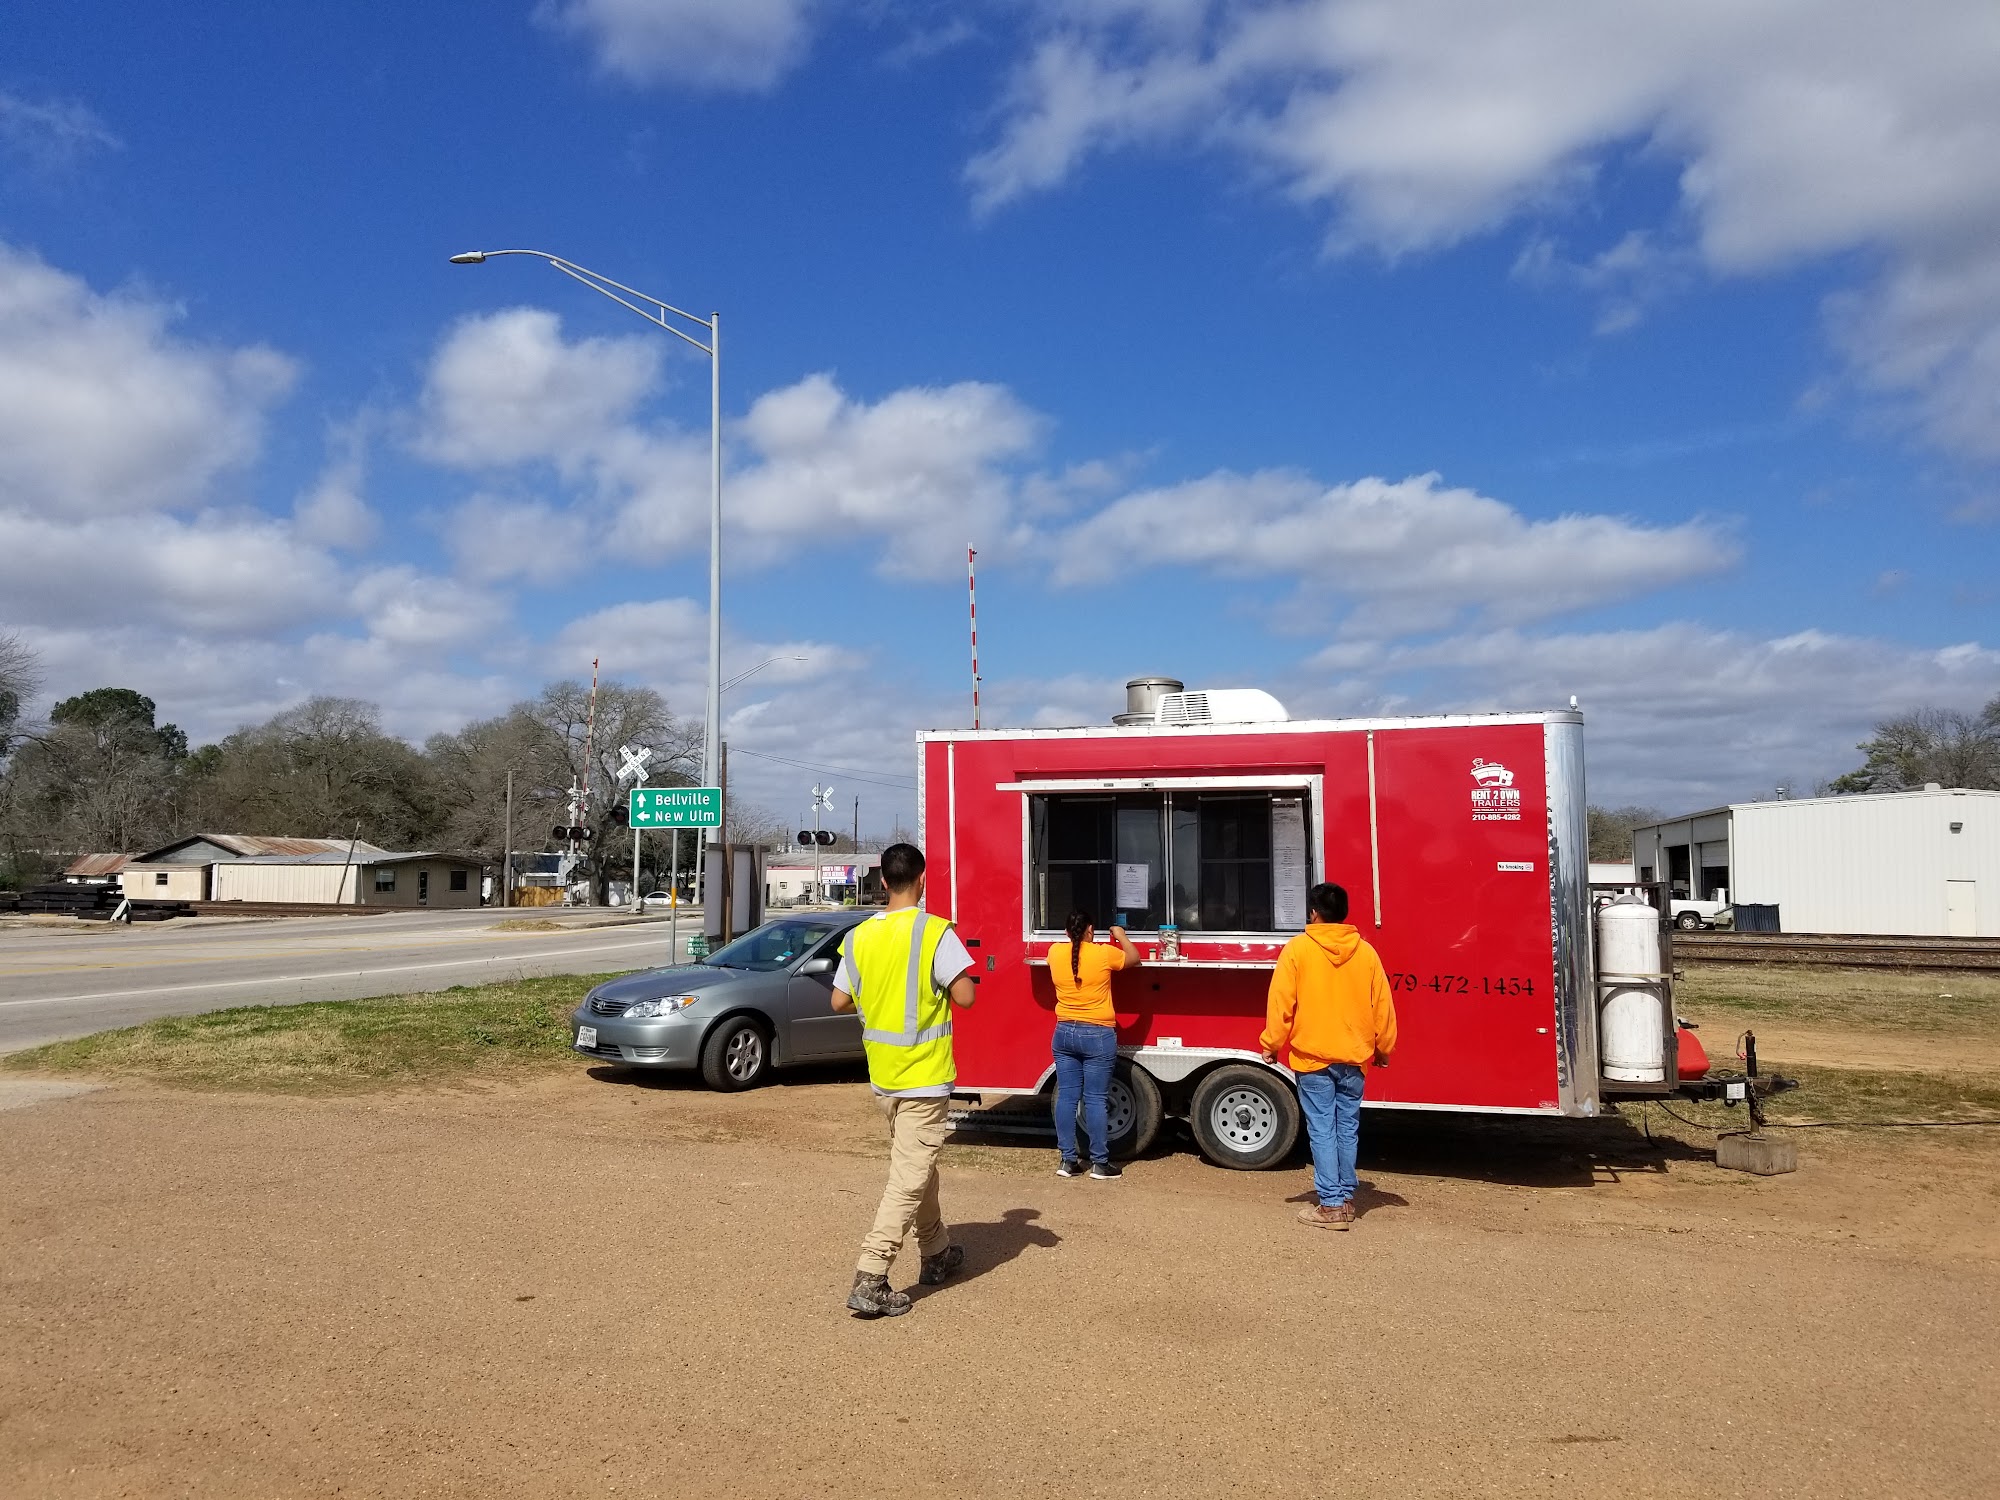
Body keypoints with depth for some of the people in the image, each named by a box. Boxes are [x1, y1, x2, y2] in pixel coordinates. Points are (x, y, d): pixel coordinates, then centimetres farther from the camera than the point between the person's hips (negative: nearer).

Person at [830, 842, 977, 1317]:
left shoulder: (859, 936, 1)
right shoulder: (934, 932, -15)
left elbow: (840, 1001, 8)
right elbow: (964, 995, -19)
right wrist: (941, 983, 1)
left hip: (883, 1075, 6)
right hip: (924, 1077, -6)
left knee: (914, 1165, 22)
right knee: (909, 1179, -4)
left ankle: (937, 1254, 37)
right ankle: (870, 1281, -9)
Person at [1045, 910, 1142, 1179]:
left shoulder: (1055, 953, -1)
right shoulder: (1104, 954, -11)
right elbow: (1134, 959, 8)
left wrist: (1077, 940, 36)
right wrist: (1120, 934, 22)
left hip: (1064, 1033, 4)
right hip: (1098, 1036, -4)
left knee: (1066, 1096, 7)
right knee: (1095, 1099, 0)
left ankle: (1067, 1161, 11)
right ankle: (1100, 1164, 6)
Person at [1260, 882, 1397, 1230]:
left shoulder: (1298, 949, -8)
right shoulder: (1365, 952, 2)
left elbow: (1280, 1003, -9)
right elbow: (1382, 1005, 6)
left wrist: (1272, 1045, 2)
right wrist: (1383, 1048, 18)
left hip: (1312, 1057, -4)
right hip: (1353, 1057, 4)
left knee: (1322, 1130, 0)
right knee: (1347, 1128, 12)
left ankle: (1331, 1205, 0)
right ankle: (1346, 1198, 19)